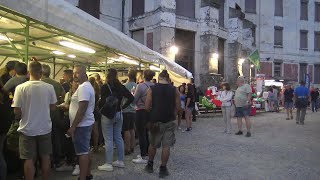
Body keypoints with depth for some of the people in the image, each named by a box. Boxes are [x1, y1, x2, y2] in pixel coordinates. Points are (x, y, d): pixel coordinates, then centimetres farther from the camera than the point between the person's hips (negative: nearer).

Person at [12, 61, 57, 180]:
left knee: (29, 159, 10)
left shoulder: (21, 88, -13)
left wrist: (20, 117, 11)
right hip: (45, 128, 2)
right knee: (45, 157, 16)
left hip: (27, 129, -2)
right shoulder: (49, 87, -8)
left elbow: (17, 111, -10)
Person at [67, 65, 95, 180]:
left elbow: (82, 109, -24)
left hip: (82, 125, -10)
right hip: (86, 123, 10)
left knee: (82, 152, -4)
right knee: (86, 151, 18)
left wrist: (73, 127, -22)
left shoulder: (83, 87, -18)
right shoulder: (86, 86, 15)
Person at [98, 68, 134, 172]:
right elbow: (131, 98, 2)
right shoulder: (121, 87, 5)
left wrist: (100, 109, -1)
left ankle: (108, 164, 5)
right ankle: (121, 161, 21)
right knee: (118, 137, 13)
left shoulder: (105, 87, -11)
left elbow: (103, 101, -19)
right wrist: (123, 107, 6)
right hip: (119, 114, 6)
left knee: (108, 140, -1)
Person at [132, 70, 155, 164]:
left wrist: (132, 93, 6)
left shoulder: (141, 85, -16)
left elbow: (134, 100, -11)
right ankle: (146, 153, 28)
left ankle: (143, 157, 2)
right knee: (147, 133, 17)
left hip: (141, 111, -7)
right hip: (151, 111, 7)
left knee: (141, 134, -1)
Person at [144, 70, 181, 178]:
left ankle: (150, 165, 31)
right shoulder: (174, 90, -4)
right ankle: (163, 169, 12)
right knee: (166, 146, 6)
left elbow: (147, 107, -6)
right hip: (169, 121, 0)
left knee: (153, 144, 17)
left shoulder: (152, 89, -5)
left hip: (155, 121, 1)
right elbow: (178, 107, -3)